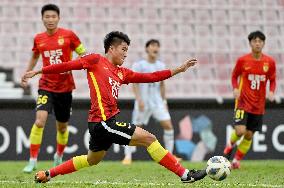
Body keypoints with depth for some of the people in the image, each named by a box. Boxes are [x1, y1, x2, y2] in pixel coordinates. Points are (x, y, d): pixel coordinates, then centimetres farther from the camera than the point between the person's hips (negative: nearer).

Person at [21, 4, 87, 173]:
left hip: (65, 87, 0)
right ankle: (33, 161, -15)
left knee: (62, 127, 13)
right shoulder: (38, 39, 2)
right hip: (46, 86, 0)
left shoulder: (68, 35, -6)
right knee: (40, 121, -20)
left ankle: (59, 156, 39)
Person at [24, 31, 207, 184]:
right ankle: (184, 174, -10)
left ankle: (47, 173, 35)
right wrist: (39, 71, -1)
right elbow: (68, 65, -1)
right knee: (149, 139, -11)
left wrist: (178, 70, 12)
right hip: (103, 121, -10)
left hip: (101, 123, 10)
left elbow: (149, 77, 15)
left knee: (92, 160, 27)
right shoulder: (96, 60, -2)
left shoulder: (122, 73, 17)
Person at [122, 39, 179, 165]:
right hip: (143, 101, -4)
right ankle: (128, 156, 7)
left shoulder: (161, 66, 11)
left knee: (168, 125, -7)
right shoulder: (139, 65, -4)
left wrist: (164, 101, 14)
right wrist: (139, 99, -18)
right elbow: (135, 84, -8)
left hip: (157, 100, 4)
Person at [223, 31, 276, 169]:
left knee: (249, 135, 6)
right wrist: (236, 88, -11)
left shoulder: (269, 62, -1)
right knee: (240, 131, -19)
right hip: (243, 102, -3)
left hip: (258, 106, 3)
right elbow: (234, 76, 8)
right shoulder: (242, 60, -6)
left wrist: (271, 92, -9)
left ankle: (236, 160, 23)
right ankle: (231, 144, 15)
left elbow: (272, 80, 11)